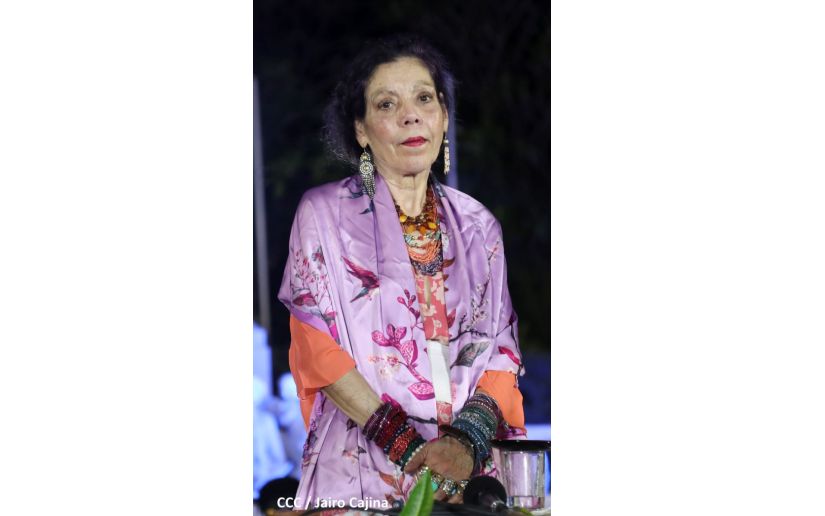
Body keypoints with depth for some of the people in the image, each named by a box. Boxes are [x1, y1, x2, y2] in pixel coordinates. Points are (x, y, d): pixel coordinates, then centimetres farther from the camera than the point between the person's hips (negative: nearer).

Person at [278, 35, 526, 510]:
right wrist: (406, 445, -14)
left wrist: (468, 440, -11)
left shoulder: (478, 226, 14)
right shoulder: (324, 213, 4)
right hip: (361, 471, -3)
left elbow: (500, 346, 9)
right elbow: (317, 346, -4)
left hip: (470, 470, 3)